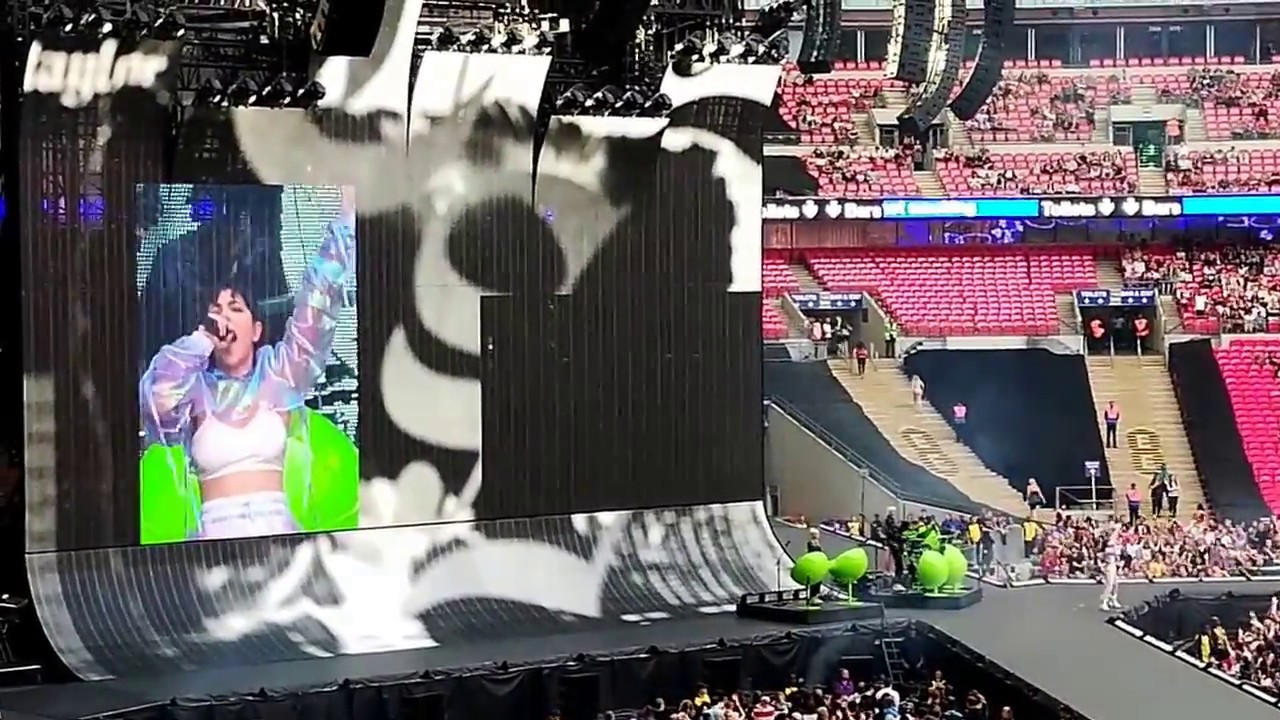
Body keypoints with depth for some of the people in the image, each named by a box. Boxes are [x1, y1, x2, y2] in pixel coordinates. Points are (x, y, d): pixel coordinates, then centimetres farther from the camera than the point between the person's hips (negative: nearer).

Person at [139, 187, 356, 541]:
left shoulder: (276, 374, 11)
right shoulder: (197, 387, 11)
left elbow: (317, 305, 7)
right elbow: (157, 398, -11)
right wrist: (203, 338, -2)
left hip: (275, 528, 0)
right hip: (214, 533, 0)